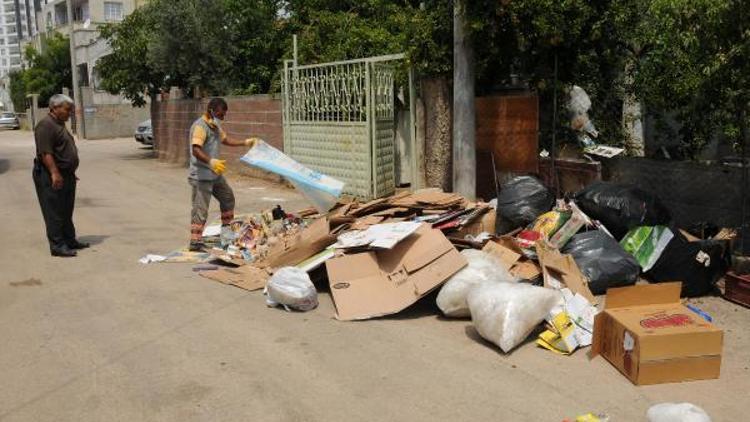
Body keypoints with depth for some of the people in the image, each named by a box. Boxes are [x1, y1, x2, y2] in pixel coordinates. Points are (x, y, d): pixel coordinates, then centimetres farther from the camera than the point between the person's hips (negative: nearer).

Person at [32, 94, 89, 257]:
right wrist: (55, 173, -28)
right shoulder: (46, 125, -15)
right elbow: (45, 153, -23)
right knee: (55, 213, -5)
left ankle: (70, 240, 26)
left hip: (65, 175, 10)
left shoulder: (60, 124, 18)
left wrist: (70, 173, 25)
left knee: (66, 212, 17)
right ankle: (57, 246, -2)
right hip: (51, 177, -10)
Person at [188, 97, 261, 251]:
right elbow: (196, 150, -31)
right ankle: (195, 242, -5)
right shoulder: (200, 126, -18)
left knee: (228, 197, 21)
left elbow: (225, 140, 30)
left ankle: (227, 231, 35)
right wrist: (210, 161, -46)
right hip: (201, 175, -10)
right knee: (200, 208, -9)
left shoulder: (215, 126, 13)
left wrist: (245, 143, 26)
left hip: (215, 174, 10)